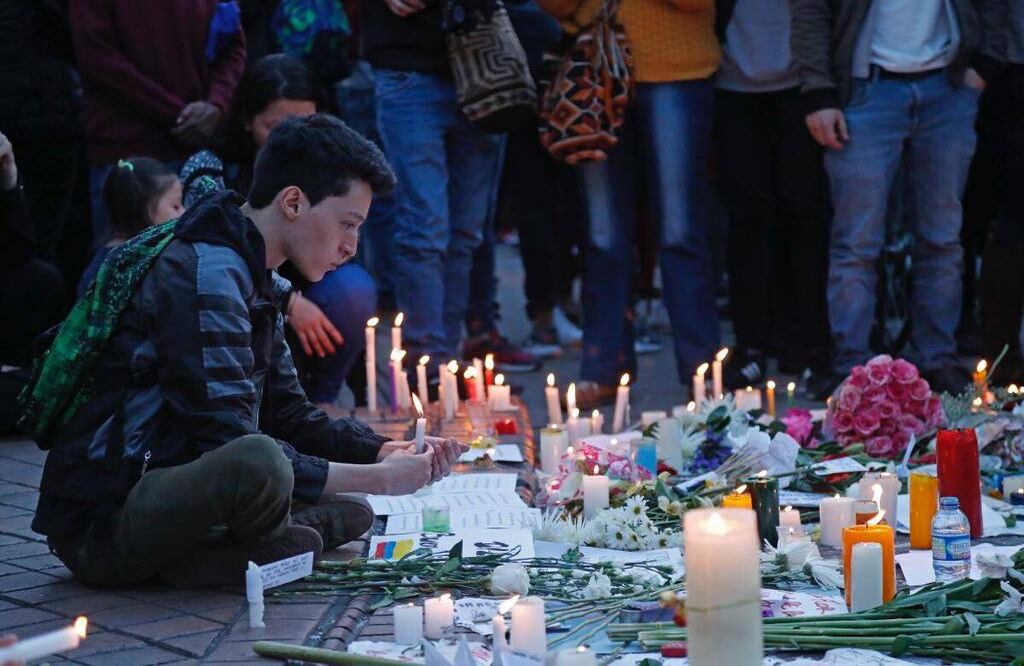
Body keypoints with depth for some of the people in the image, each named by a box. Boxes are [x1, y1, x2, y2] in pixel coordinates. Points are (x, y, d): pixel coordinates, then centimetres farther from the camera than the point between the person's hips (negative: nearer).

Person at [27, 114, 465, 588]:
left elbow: (289, 416, 18)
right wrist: (379, 478, -18)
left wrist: (385, 451, 3)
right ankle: (266, 553, -6)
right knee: (258, 462, -37)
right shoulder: (204, 276, -19)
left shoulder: (253, 280, 15)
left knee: (351, 515, 15)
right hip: (98, 522, -11)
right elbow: (233, 448, -24)